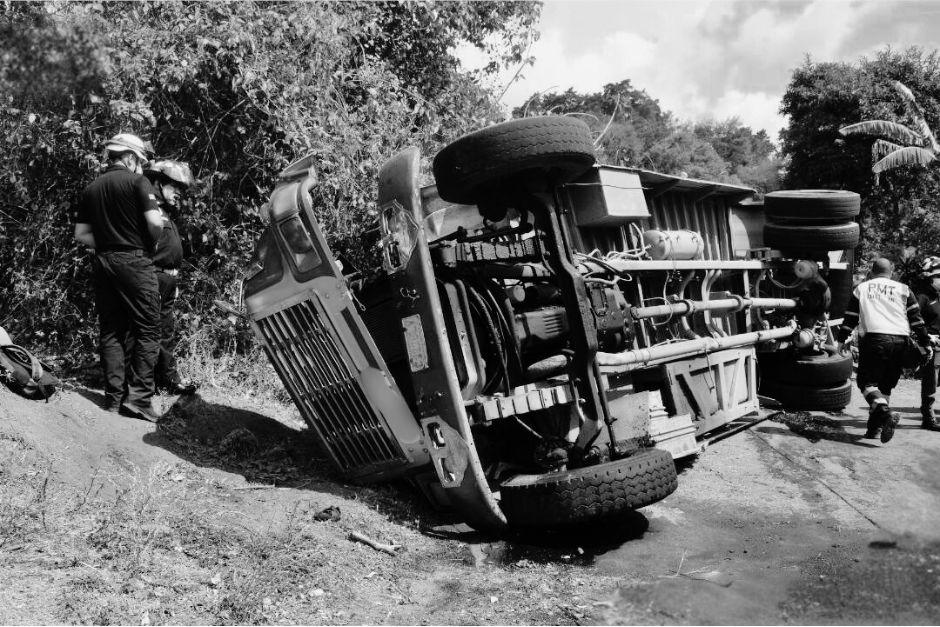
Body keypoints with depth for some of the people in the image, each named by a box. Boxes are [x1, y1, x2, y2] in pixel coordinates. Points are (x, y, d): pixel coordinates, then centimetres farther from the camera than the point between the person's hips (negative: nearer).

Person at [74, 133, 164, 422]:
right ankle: (139, 397, -9)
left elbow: (80, 233, 13)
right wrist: (150, 240, 5)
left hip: (102, 262, 6)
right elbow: (155, 224, -14)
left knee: (111, 331, 8)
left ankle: (114, 397, 8)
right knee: (147, 330, -3)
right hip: (134, 261, -6)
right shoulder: (137, 181, -3)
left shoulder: (91, 189, 15)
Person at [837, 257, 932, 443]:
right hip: (900, 340, 3)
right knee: (886, 384, 13)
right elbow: (916, 318, 10)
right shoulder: (903, 289, 15)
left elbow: (850, 317, 12)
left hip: (873, 337, -2)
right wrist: (925, 343, 12)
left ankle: (884, 411, -27)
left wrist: (843, 339, 19)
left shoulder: (861, 288, 14)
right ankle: (875, 426, 12)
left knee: (867, 380, 0)